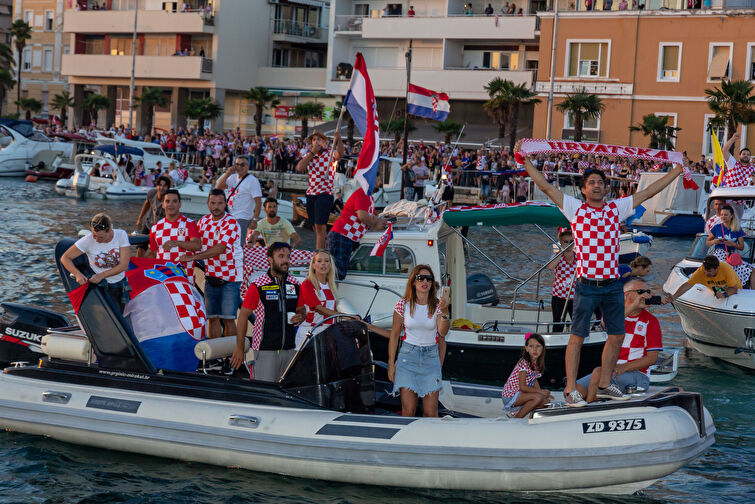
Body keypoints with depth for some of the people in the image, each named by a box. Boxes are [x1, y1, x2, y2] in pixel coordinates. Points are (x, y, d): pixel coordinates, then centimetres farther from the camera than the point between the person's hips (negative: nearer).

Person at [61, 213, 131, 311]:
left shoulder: (121, 235, -12)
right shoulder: (87, 240, -16)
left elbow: (123, 265, -13)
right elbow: (65, 258, -10)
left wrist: (101, 275, -22)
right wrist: (78, 274, -26)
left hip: (121, 284, 3)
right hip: (102, 287, -2)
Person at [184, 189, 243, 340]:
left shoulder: (231, 223, -12)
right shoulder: (203, 221, 7)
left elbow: (219, 249, -22)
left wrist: (192, 257, -24)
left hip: (230, 277, -5)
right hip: (211, 275, 5)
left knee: (228, 318, -7)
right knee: (212, 317, 6)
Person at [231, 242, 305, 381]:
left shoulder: (295, 285, 10)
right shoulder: (258, 286, -5)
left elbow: (301, 309, 23)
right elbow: (243, 316, -2)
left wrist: (300, 317, -3)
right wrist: (239, 348, -4)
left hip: (289, 349, 5)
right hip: (265, 349, -5)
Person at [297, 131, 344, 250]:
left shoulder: (330, 154, -2)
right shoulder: (309, 155, 14)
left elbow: (340, 153, -26)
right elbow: (299, 168, -3)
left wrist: (338, 140, -45)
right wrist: (312, 152, -9)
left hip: (325, 194, -6)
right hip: (311, 194, 6)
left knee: (320, 227, -16)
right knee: (316, 227, 13)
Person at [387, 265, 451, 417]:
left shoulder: (437, 305, 0)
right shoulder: (403, 304, -1)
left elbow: (442, 333, -14)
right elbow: (394, 335, 5)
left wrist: (444, 311, -30)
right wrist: (391, 364, 2)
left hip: (431, 357, 1)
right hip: (408, 355, -1)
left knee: (431, 413, -3)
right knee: (408, 411, -7)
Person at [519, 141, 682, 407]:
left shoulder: (617, 208, 8)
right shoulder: (575, 209, 1)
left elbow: (648, 192, 13)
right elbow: (546, 187, -1)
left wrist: (678, 170, 15)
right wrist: (526, 162, -6)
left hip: (613, 284, 4)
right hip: (587, 285, -4)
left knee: (617, 335, 9)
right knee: (577, 336, -1)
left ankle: (604, 385, 23)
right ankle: (571, 389, 5)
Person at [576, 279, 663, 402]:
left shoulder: (651, 320, 3)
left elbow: (652, 358, -3)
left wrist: (623, 367, -16)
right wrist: (633, 306, -22)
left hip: (636, 374, -3)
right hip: (610, 370, 3)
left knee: (599, 372, -31)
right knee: (574, 390, -20)